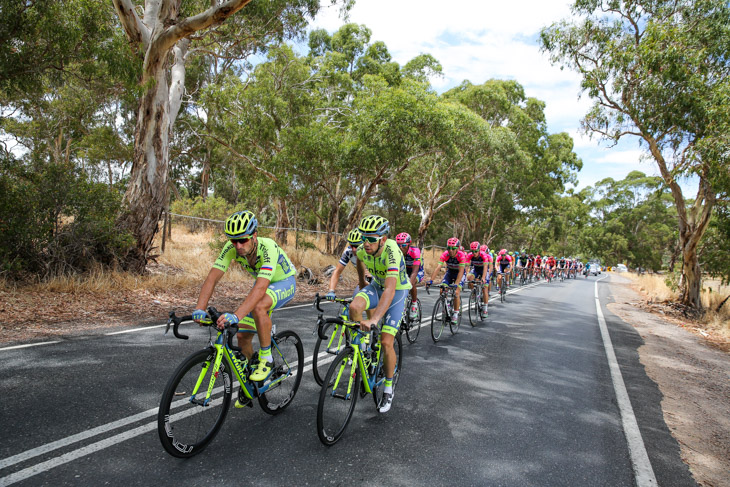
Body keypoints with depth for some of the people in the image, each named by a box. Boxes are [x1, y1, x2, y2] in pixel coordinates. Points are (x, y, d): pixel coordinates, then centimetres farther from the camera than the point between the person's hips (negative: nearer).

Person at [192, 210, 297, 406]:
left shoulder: (268, 247, -38)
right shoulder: (231, 248, -22)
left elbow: (260, 289, -49)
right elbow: (212, 277, -27)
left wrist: (236, 315, -60)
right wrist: (199, 309, -41)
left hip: (285, 282, -6)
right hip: (263, 283, 6)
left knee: (258, 307, -37)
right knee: (243, 336, -1)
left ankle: (266, 359, -17)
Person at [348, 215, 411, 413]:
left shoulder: (392, 253, -37)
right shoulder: (362, 250, -18)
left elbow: (389, 291, -48)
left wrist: (374, 319, -59)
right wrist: (362, 285, 20)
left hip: (397, 291, -4)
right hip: (377, 285, 5)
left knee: (386, 342, -10)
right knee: (354, 307, -28)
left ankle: (388, 389, 11)